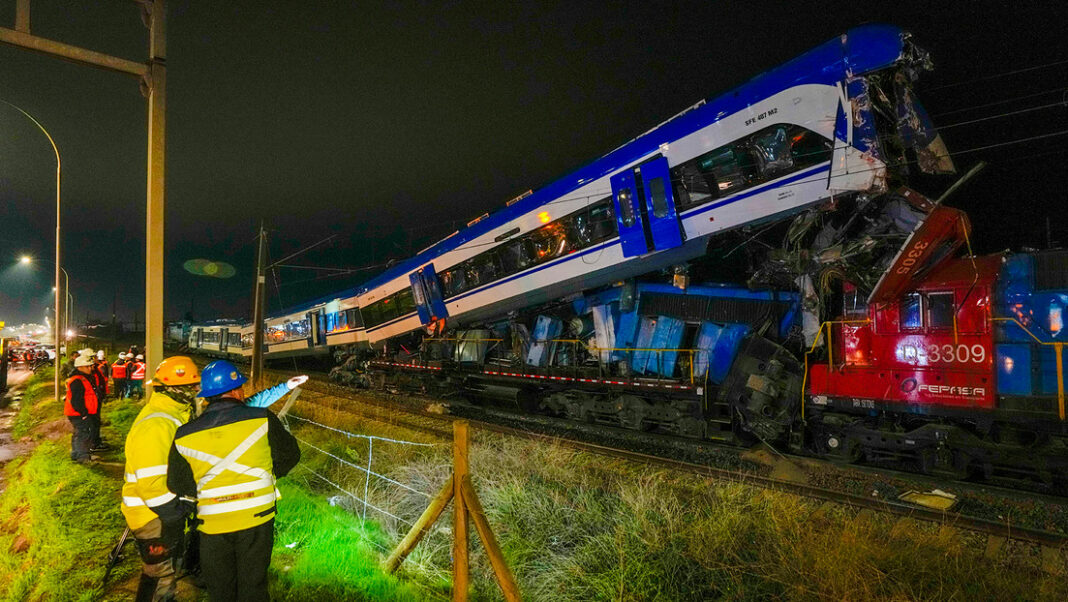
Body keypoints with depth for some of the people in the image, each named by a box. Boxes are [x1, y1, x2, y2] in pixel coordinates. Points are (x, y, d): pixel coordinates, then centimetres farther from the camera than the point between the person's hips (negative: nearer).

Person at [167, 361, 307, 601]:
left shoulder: (184, 436, -5)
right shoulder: (262, 419, -13)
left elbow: (178, 484, 5)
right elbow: (289, 455, -1)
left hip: (212, 526, 2)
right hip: (257, 518, -1)